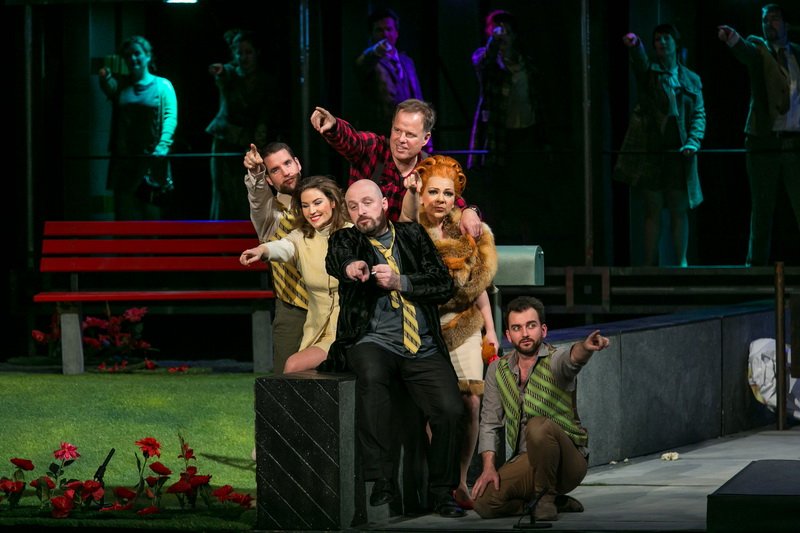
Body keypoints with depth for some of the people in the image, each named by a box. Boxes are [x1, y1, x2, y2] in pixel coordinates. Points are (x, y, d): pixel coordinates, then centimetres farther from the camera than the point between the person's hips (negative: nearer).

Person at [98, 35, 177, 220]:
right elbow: (109, 86, -9)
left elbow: (170, 117, -8)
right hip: (124, 161, 3)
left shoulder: (163, 85, 4)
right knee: (125, 214, 0)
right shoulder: (121, 84, 14)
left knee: (150, 212, -1)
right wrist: (105, 78, -34)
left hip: (151, 161, -3)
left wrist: (163, 146, -24)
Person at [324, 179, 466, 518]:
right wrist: (351, 265, -40)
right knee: (371, 374, -37)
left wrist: (399, 282, -10)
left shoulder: (413, 235, 15)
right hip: (373, 341, -2)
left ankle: (441, 491, 3)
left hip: (424, 349, 2)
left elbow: (444, 286, 6)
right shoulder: (345, 241, 11)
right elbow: (335, 259, -15)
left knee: (450, 409, -20)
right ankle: (382, 479, -34)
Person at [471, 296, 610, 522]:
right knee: (483, 503, -18)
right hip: (525, 461, 5)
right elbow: (490, 422, 9)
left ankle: (547, 497, -13)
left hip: (568, 461, -5)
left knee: (538, 426, -36)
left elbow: (573, 358, -35)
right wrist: (489, 467, -5)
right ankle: (557, 502, 5)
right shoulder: (497, 370, 6)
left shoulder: (555, 360, -10)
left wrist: (586, 347, -61)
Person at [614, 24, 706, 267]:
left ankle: (681, 262, 9)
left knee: (679, 208, 3)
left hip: (679, 152, 2)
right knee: (653, 209, 0)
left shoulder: (691, 79, 12)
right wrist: (634, 46, -42)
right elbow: (640, 62, -18)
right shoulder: (649, 73, 5)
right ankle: (650, 264, 2)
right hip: (650, 149, -2)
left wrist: (693, 142, -9)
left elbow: (699, 113, 8)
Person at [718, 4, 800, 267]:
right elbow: (744, 50, -19)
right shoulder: (758, 49, 4)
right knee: (762, 208, 4)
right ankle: (757, 263, 10)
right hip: (764, 142, -2)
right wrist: (731, 37, -41)